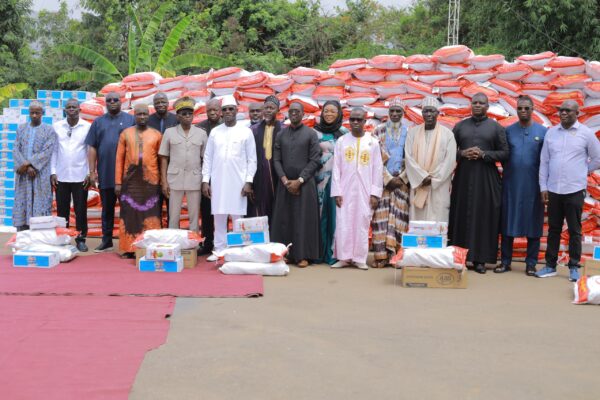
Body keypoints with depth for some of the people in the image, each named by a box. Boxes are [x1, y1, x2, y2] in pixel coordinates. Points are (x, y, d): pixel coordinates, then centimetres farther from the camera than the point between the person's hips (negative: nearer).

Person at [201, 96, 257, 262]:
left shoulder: (246, 132, 1)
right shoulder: (214, 132, 7)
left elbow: (252, 159, 0)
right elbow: (208, 158, 8)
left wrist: (248, 182, -7)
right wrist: (205, 180, 2)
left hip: (238, 182, -2)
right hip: (217, 182, 2)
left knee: (238, 217, 1)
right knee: (219, 218, 4)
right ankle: (219, 250, 10)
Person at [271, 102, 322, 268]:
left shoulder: (311, 134, 1)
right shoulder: (281, 134, 10)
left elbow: (315, 160, -5)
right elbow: (276, 160, 6)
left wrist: (299, 181, -11)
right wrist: (285, 180, -7)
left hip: (305, 184, -3)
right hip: (285, 184, 3)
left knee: (303, 219, -2)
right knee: (284, 219, 2)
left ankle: (303, 255, 2)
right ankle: (286, 253, 8)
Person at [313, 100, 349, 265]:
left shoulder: (344, 133, 5)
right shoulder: (315, 132, 6)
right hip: (320, 178, 1)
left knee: (335, 214, -1)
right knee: (320, 214, 2)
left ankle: (333, 253, 5)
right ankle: (318, 252, 9)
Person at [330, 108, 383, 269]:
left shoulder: (373, 142, 3)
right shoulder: (341, 141, 4)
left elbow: (378, 169, 2)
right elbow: (336, 168, 3)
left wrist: (375, 193, -4)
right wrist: (337, 191, -4)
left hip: (364, 191, 0)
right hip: (345, 190, 1)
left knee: (362, 224, 2)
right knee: (343, 224, 0)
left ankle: (360, 258, 9)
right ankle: (344, 257, 8)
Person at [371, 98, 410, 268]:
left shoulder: (409, 132, 8)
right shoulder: (379, 131, 4)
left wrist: (402, 178, -7)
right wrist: (388, 178, -9)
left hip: (402, 181, 1)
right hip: (382, 180, -1)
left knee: (399, 217, -2)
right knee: (381, 216, -5)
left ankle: (395, 253, -1)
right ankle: (381, 255, -5)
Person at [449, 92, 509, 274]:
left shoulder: (496, 127, 3)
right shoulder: (460, 126, 9)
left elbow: (505, 153, 0)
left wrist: (483, 154, -13)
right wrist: (462, 153, -10)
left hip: (486, 178, -2)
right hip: (463, 176, 2)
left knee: (483, 218, -1)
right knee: (461, 217, 1)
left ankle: (480, 259, 4)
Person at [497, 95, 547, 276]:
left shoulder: (542, 132, 0)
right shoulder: (508, 131, 4)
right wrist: (508, 171, 3)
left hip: (533, 186, -1)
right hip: (511, 184, 1)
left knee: (533, 223, 4)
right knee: (508, 221, 4)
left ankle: (531, 263, 13)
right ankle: (505, 261, 12)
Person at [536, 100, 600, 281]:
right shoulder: (550, 133, 5)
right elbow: (544, 162, 6)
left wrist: (580, 172, 8)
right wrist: (543, 187, 2)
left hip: (575, 190, -3)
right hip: (553, 190, 3)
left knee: (574, 230, 5)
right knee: (553, 229, 11)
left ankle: (574, 267, 14)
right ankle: (550, 265, 18)